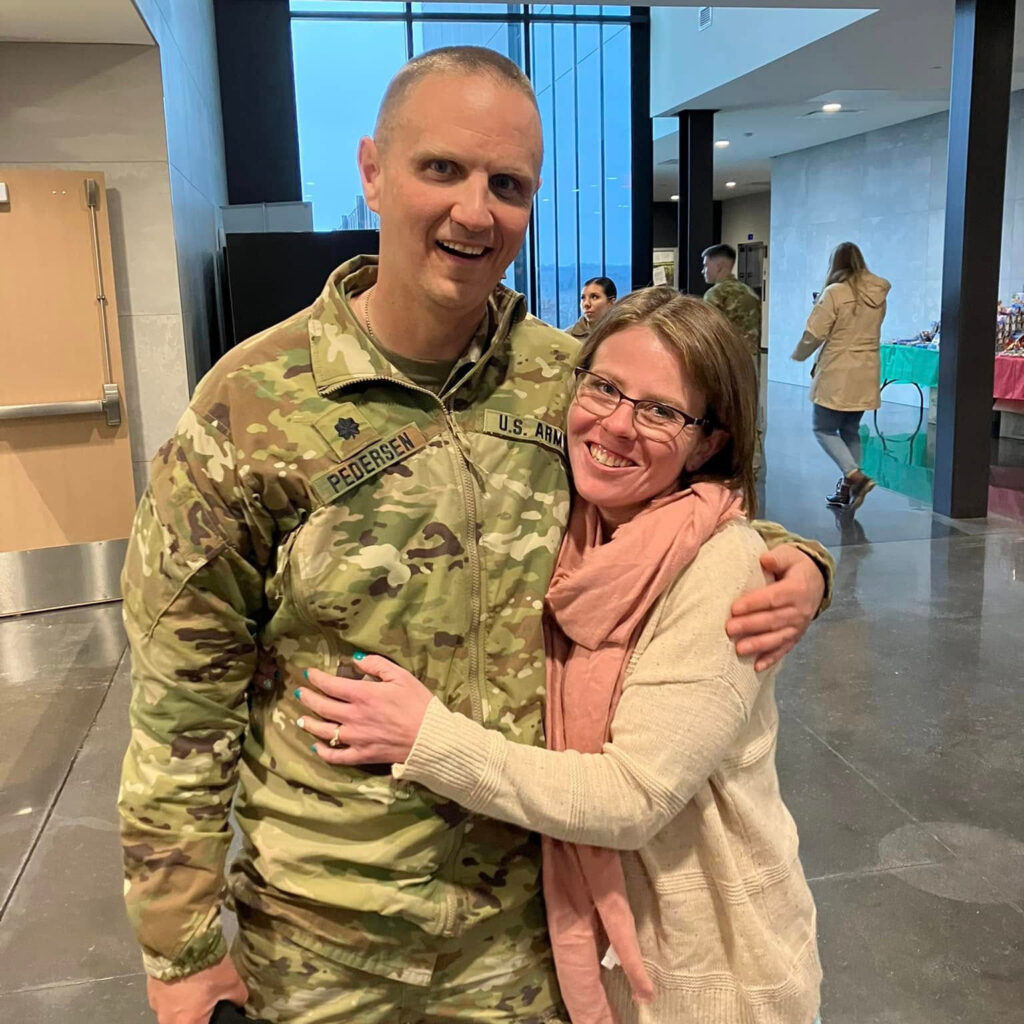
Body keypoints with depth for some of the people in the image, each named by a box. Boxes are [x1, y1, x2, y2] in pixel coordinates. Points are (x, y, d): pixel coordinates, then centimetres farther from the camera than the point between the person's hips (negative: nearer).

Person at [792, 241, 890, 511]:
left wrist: (799, 355, 9)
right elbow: (869, 333, 13)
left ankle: (855, 476, -14)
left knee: (824, 429, 4)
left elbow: (814, 334, -11)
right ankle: (846, 490, 18)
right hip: (867, 375, 6)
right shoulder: (878, 295, 5)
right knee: (851, 431, 15)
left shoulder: (835, 293, -13)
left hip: (837, 375, -6)